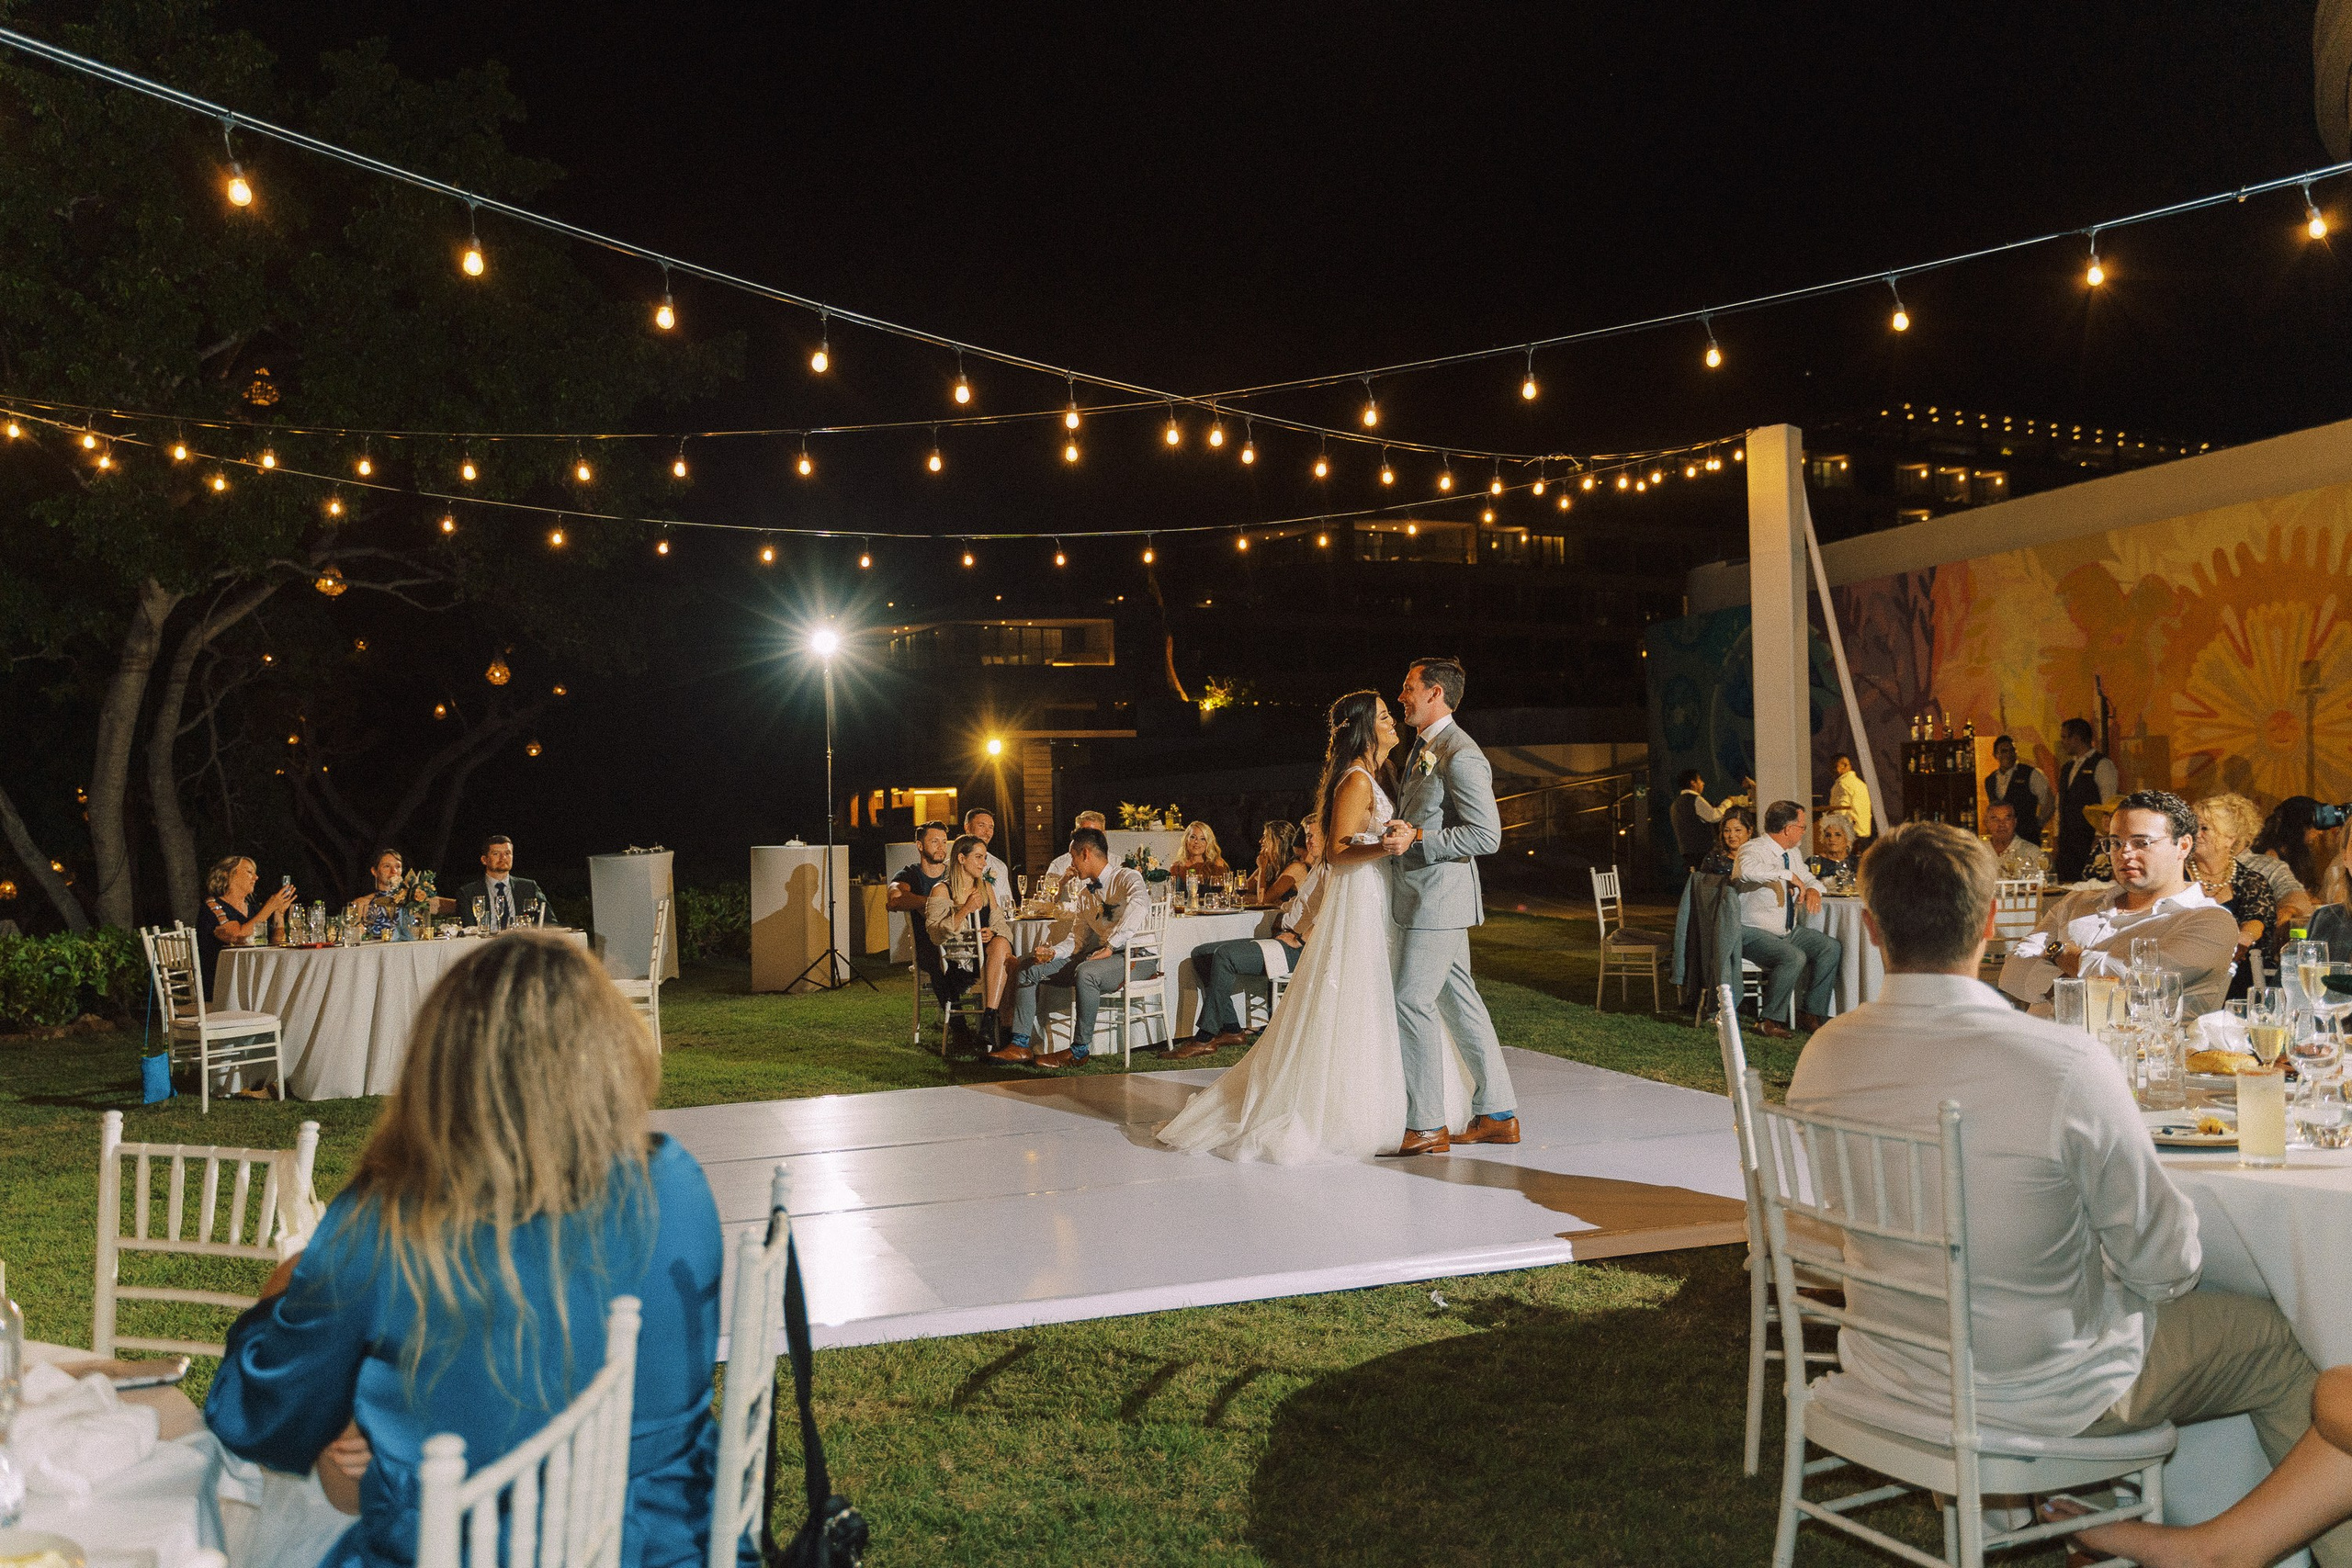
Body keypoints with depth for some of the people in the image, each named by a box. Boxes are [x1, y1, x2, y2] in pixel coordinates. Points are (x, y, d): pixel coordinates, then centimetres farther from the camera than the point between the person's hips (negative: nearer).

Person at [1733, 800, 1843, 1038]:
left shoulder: (1791, 853, 9)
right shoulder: (1753, 850, -16)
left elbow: (1810, 879, 25)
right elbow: (1747, 871, -41)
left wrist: (1813, 889, 0)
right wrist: (1788, 875, -35)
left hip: (1788, 931, 8)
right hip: (1753, 933, -8)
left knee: (1832, 947, -8)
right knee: (1794, 958, -31)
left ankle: (1810, 1014, 0)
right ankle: (1768, 1020, -16)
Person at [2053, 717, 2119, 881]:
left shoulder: (2102, 764, -4)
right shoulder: (2067, 768, 20)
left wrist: (2099, 838, -17)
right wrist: (2057, 841, 14)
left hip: (2090, 841, -7)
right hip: (2066, 842, 7)